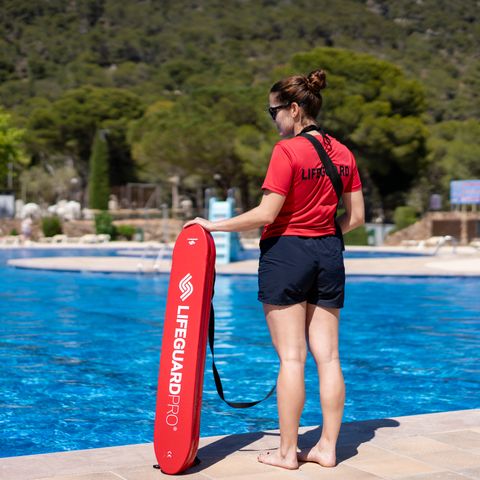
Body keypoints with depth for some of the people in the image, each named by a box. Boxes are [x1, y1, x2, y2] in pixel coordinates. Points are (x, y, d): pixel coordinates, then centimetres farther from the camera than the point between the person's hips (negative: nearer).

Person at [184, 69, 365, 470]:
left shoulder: (288, 150, -13)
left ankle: (287, 451, 5)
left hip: (286, 252, -6)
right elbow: (355, 217, 9)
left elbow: (266, 214, -17)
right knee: (328, 357, 7)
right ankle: (327, 448, 13)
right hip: (328, 256, 6)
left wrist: (215, 225, -7)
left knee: (291, 358, -2)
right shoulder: (343, 153, 8)